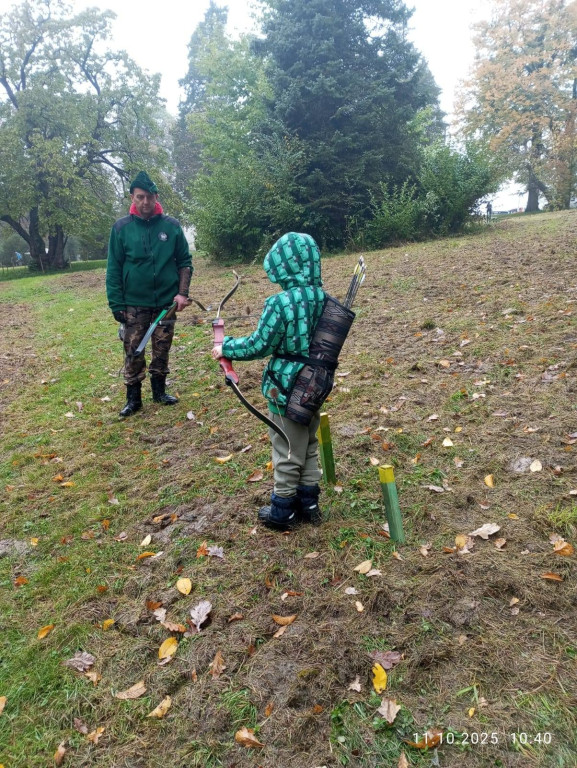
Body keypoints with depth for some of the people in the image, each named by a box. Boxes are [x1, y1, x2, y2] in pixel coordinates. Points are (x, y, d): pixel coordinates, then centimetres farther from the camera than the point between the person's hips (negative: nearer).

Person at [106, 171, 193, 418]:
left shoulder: (171, 225, -1)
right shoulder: (121, 227, -3)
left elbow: (184, 261, 5)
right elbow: (113, 269, -1)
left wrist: (182, 293, -7)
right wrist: (116, 304, -6)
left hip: (166, 302, 1)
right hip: (133, 305, -1)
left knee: (162, 351, 12)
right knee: (133, 353, 5)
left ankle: (159, 391, 30)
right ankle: (133, 398, 19)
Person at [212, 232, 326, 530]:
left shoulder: (281, 303, -22)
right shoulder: (324, 298, -1)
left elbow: (259, 345, -17)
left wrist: (225, 348, -3)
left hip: (287, 389, -7)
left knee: (287, 453, 8)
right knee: (309, 447, 21)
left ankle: (282, 511, 24)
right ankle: (308, 503, 34)